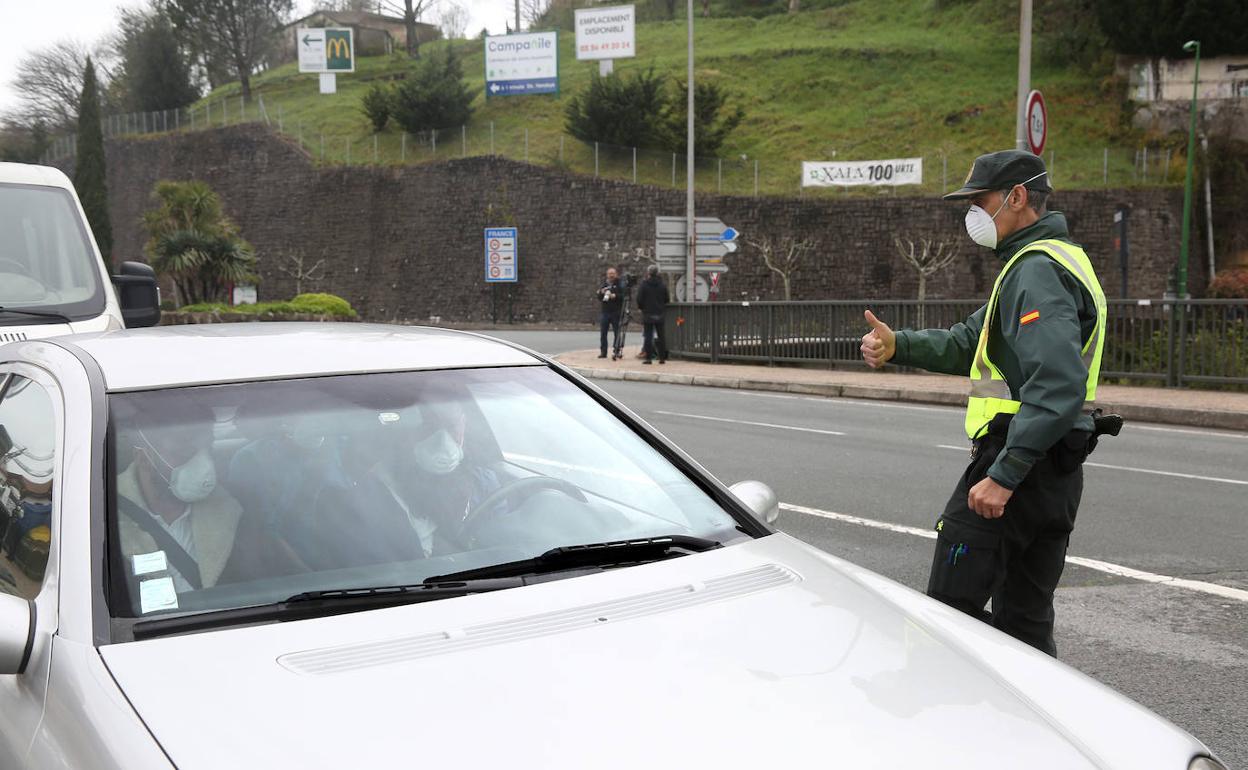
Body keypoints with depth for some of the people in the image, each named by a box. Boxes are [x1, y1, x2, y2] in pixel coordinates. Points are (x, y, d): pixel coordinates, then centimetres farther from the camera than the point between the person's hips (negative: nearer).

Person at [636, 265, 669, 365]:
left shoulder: (644, 284, -8)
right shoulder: (663, 285, 0)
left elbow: (639, 298, -8)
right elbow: (666, 299, 5)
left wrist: (641, 307, 10)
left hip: (648, 313, -2)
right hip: (660, 313, 2)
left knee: (648, 335, 1)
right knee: (661, 335, 8)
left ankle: (648, 357, -2)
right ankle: (662, 357, 8)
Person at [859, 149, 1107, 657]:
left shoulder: (1037, 271, -16)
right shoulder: (1052, 262, 19)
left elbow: (1057, 386, -28)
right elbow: (968, 344, 20)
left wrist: (1004, 475, -30)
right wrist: (898, 346, 4)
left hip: (1016, 464, -10)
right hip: (1057, 473, 10)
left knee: (951, 608, -5)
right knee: (1025, 619, 15)